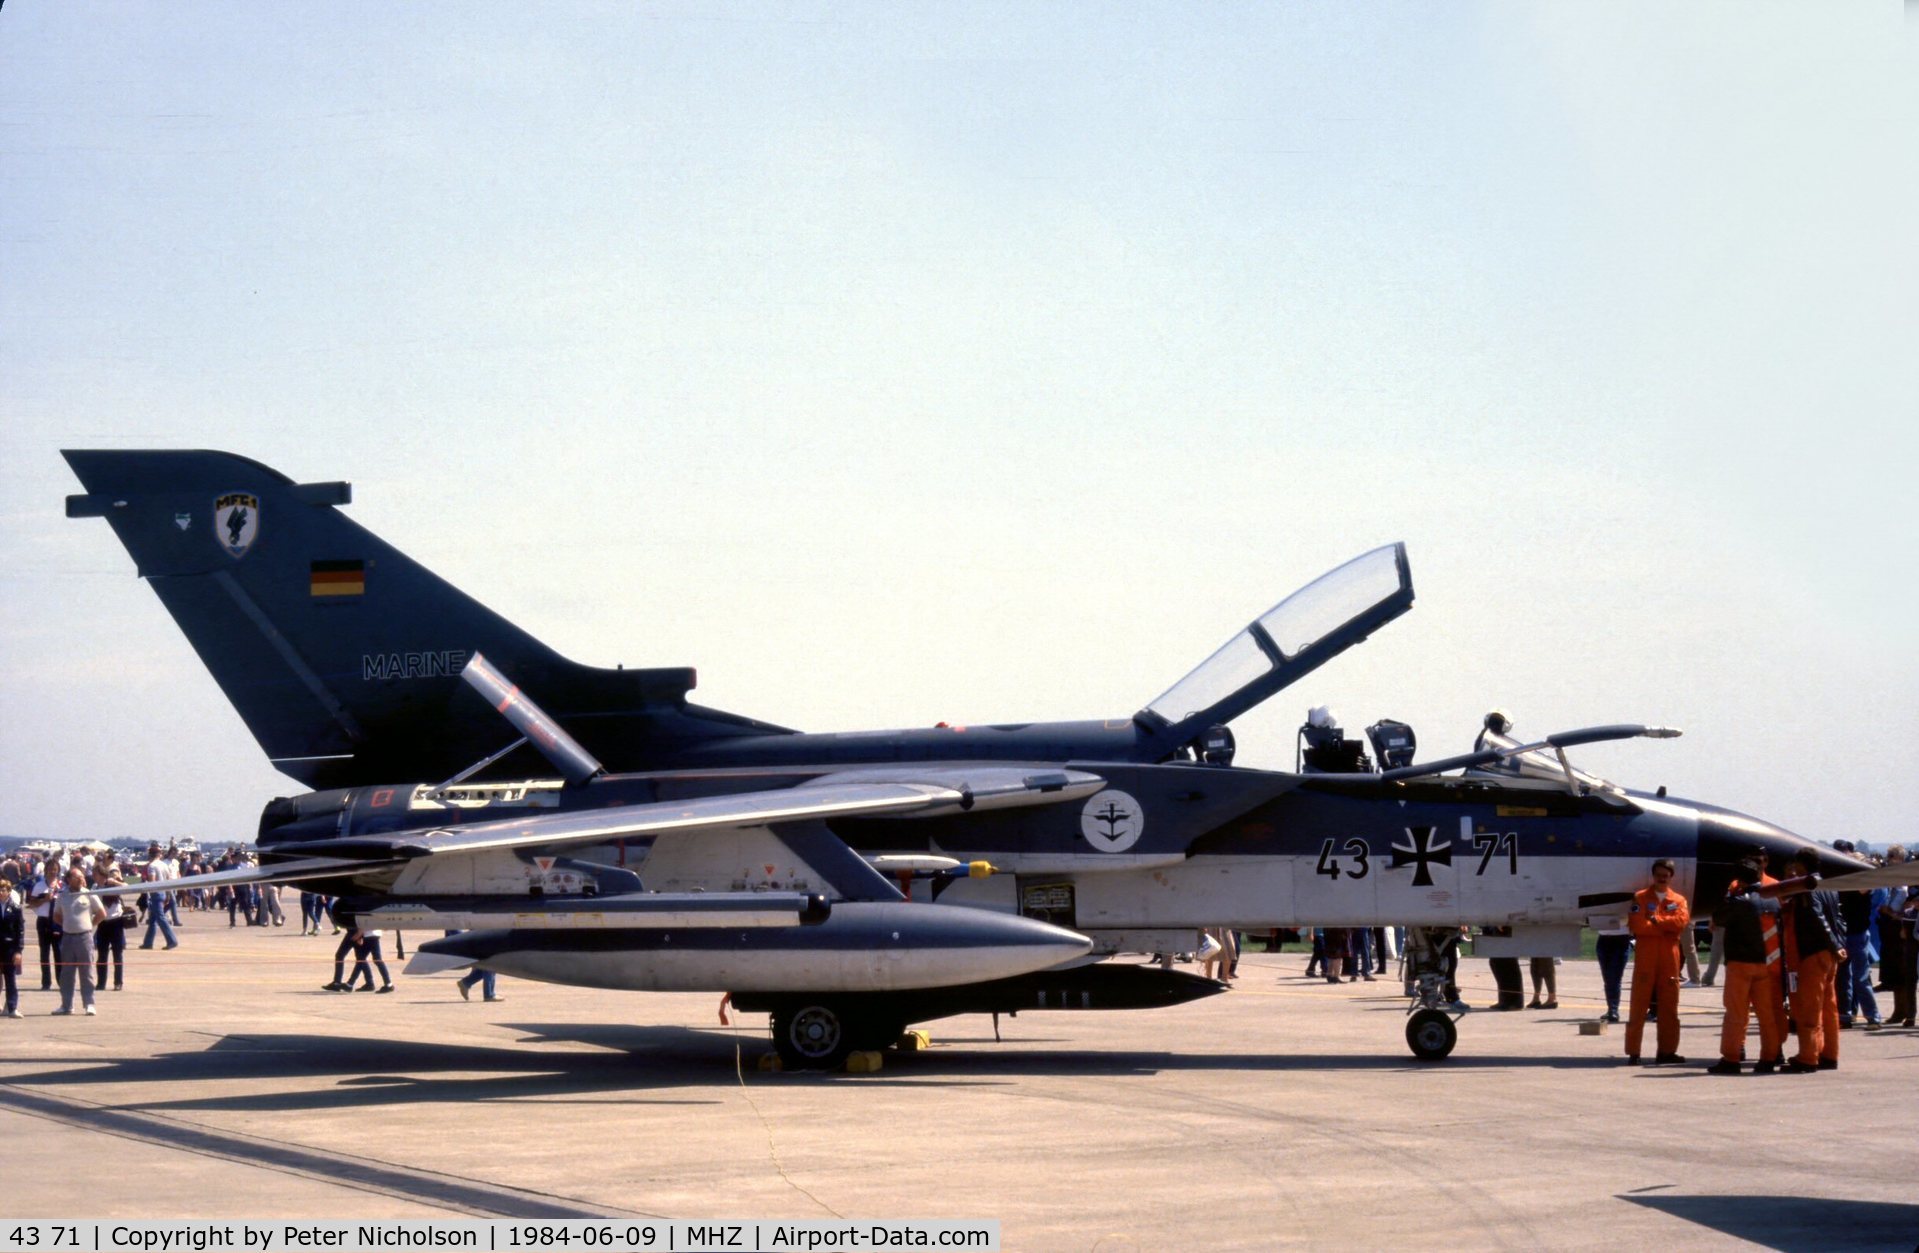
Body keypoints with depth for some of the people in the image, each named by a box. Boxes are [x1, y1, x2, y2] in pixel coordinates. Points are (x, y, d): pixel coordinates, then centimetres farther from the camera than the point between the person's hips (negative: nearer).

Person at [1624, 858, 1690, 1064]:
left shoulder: (1679, 900, 13)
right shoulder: (1640, 897, 6)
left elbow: (1682, 922, -6)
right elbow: (1636, 924, -9)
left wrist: (1655, 919, -8)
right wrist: (1666, 927, -8)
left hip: (1669, 960, 3)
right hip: (1645, 958, -3)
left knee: (1669, 1006, 4)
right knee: (1639, 1005, -2)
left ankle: (1667, 1051, 9)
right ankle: (1633, 1052, 1)